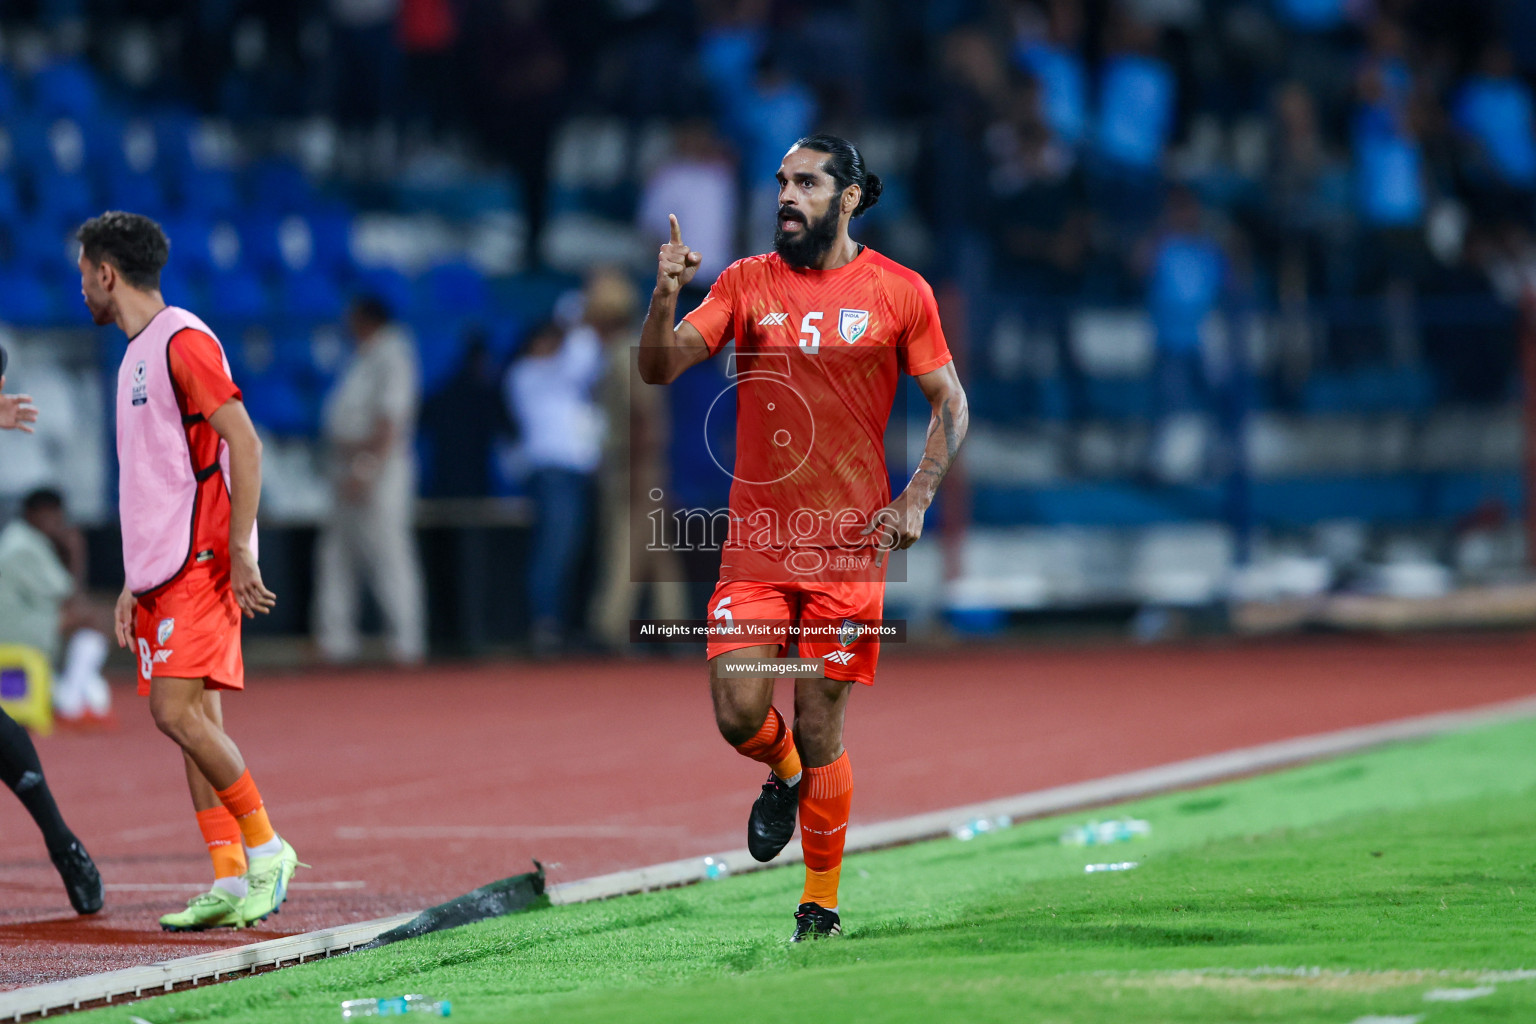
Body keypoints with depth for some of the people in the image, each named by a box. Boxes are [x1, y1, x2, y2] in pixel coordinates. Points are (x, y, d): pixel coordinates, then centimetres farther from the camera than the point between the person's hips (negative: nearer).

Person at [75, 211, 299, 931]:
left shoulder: (182, 342, -9)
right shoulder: (136, 355, 20)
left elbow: (245, 444, -16)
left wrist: (239, 551, -20)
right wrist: (134, 584, 21)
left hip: (202, 561, -9)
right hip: (161, 572, 9)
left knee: (176, 710, -16)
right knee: (194, 720, 4)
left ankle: (263, 845, -5)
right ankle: (231, 881, 3)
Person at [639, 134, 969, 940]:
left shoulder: (899, 293, 1)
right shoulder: (747, 283, 4)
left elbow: (950, 404, 8)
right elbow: (658, 368, -3)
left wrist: (917, 496, -6)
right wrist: (665, 296, -22)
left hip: (848, 543, -2)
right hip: (754, 540, 2)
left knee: (821, 730, 0)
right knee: (739, 714, -8)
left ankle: (821, 905, 15)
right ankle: (784, 773, 29)